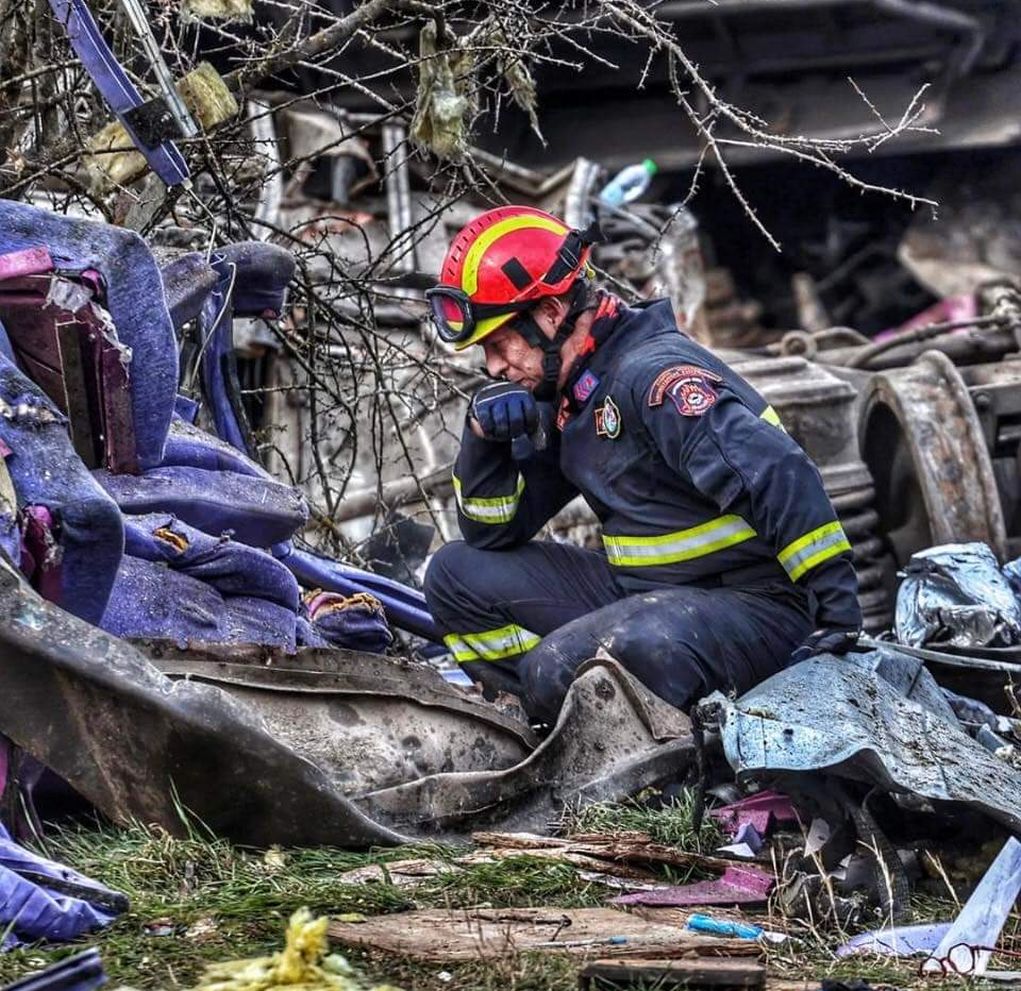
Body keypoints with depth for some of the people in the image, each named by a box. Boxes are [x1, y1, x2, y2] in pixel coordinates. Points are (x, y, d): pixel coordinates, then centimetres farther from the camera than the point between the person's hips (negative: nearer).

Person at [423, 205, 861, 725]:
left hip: (750, 605, -10)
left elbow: (779, 476, -27)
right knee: (458, 574, 5)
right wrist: (484, 439, -5)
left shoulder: (653, 374, -19)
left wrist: (838, 610, -30)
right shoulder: (564, 399, 10)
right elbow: (495, 533, 14)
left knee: (562, 668, -33)